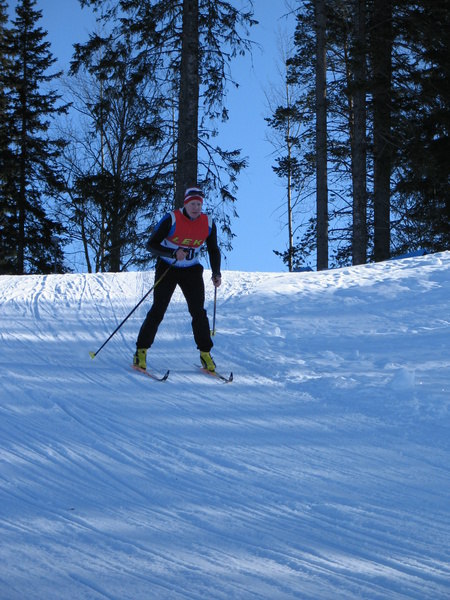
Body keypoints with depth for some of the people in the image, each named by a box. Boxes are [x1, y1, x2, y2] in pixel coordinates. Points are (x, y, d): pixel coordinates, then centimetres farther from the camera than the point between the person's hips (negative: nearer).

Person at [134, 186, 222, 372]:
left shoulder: (208, 224, -6)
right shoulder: (171, 219, -19)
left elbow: (213, 250, 8)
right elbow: (151, 244, -18)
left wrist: (216, 273, -5)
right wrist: (173, 253, -32)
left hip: (191, 271, 3)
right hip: (167, 268, -3)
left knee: (198, 312, -5)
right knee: (158, 310, -9)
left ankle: (205, 353, 7)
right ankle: (141, 351, 1)